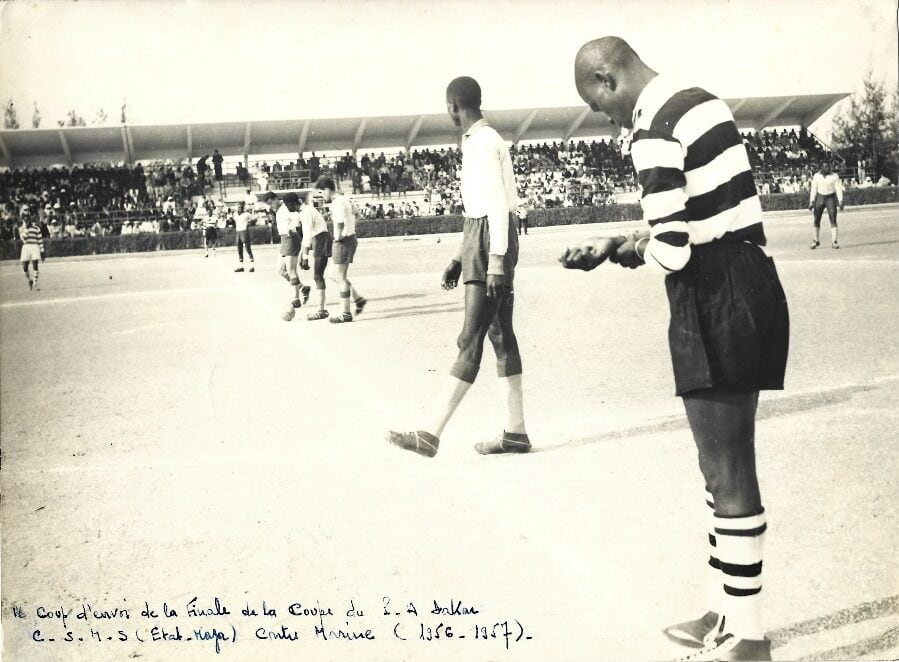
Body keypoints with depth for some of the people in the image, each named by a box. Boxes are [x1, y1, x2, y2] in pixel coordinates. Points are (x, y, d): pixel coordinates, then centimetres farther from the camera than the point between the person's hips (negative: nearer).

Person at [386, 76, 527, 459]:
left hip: (492, 241, -10)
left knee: (470, 340, -11)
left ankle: (431, 435, -12)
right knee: (500, 336, 8)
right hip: (481, 239, 10)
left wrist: (495, 259, -24)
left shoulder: (483, 143, -12)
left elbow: (498, 204, -20)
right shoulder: (481, 141, 19)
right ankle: (515, 432, 11)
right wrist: (459, 259, 21)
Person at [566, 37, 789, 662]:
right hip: (747, 286, 10)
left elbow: (672, 253, -20)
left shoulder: (655, 131, -17)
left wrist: (619, 249, -1)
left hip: (714, 304, -10)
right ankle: (725, 610, 30)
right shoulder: (700, 101, 13)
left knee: (728, 475, 0)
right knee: (726, 466, 17)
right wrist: (642, 241, 9)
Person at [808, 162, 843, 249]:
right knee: (816, 220, -1)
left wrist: (840, 201, -13)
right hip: (820, 198, 2)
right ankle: (815, 241, 12)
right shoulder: (816, 176, 2)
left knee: (833, 220, -9)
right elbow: (814, 189, 4)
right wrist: (811, 202, -3)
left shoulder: (835, 176, -3)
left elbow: (838, 189, -4)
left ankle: (834, 242, -10)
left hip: (831, 198, -2)